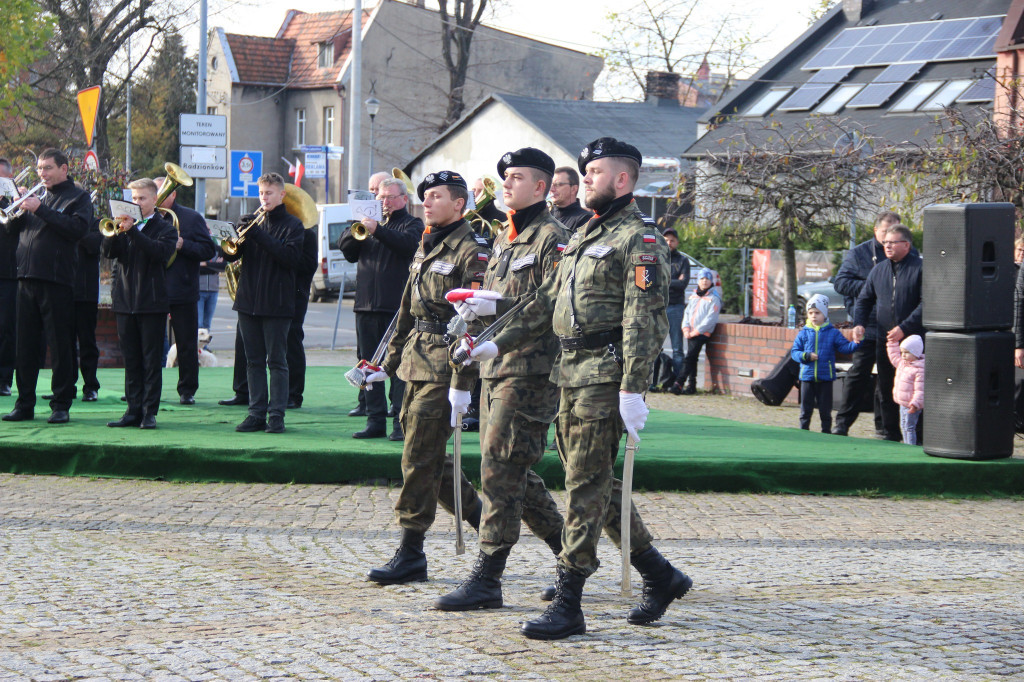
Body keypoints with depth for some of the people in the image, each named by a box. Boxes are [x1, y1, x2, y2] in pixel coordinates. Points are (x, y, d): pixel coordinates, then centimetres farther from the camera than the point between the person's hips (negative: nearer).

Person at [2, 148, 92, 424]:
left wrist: (40, 210, -16)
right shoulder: (37, 196, 19)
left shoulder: (78, 197, 3)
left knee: (60, 346, -2)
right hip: (27, 277, 5)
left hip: (57, 280, -5)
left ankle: (61, 405, 3)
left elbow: (78, 228, -15)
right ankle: (24, 404, 13)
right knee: (25, 346, 6)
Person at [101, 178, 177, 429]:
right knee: (131, 359, 7)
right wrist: (116, 230, -17)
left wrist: (132, 231, -24)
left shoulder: (164, 228, 1)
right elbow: (107, 252, 0)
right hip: (125, 301, 4)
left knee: (152, 359, -2)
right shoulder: (124, 225, 13)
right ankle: (133, 410, 11)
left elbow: (160, 251, -19)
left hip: (152, 302, -4)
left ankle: (149, 412, 0)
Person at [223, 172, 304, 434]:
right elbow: (230, 255, 7)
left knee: (277, 361, -3)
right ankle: (257, 414, 10)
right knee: (254, 361, 6)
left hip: (276, 303, -4)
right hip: (248, 300, 4)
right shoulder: (254, 221, 12)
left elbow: (291, 257, -15)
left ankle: (276, 415, -1)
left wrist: (259, 235, -19)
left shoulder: (292, 225, 1)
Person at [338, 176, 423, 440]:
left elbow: (409, 243, -16)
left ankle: (401, 422, -5)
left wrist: (377, 230, -25)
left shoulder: (411, 224, 6)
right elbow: (345, 248, 12)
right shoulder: (372, 220, 21)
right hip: (366, 306, 5)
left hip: (397, 307, -5)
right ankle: (375, 420, 11)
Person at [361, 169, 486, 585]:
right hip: (417, 365, 9)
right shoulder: (425, 249, 17)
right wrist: (388, 365, 22)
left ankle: (411, 553, -3)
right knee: (425, 456, 12)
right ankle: (481, 516, 27)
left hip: (443, 370, -9)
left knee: (420, 459, -8)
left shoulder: (470, 254, -10)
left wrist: (462, 384, -22)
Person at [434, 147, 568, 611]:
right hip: (496, 366, 9)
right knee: (512, 472, 11)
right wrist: (474, 313, 9)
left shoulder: (551, 239, -9)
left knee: (501, 468, -11)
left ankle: (486, 580, -9)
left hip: (531, 369, -9)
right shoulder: (504, 239, 20)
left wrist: (497, 306, -23)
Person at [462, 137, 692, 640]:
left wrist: (632, 390, -23)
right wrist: (499, 343, 19)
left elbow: (643, 319, -16)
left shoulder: (639, 239, -9)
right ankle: (661, 577, 22)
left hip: (606, 374, -9)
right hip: (573, 372, 9)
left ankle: (568, 605, -5)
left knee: (586, 485, -8)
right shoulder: (584, 236, 20)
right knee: (594, 482, 12)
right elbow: (548, 301, 25)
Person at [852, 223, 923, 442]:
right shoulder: (879, 270, 12)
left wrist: (904, 328, -19)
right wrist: (859, 323, 3)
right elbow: (864, 299, 20)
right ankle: (891, 434, 18)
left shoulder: (920, 268, -6)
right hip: (884, 341, 6)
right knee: (886, 391, 9)